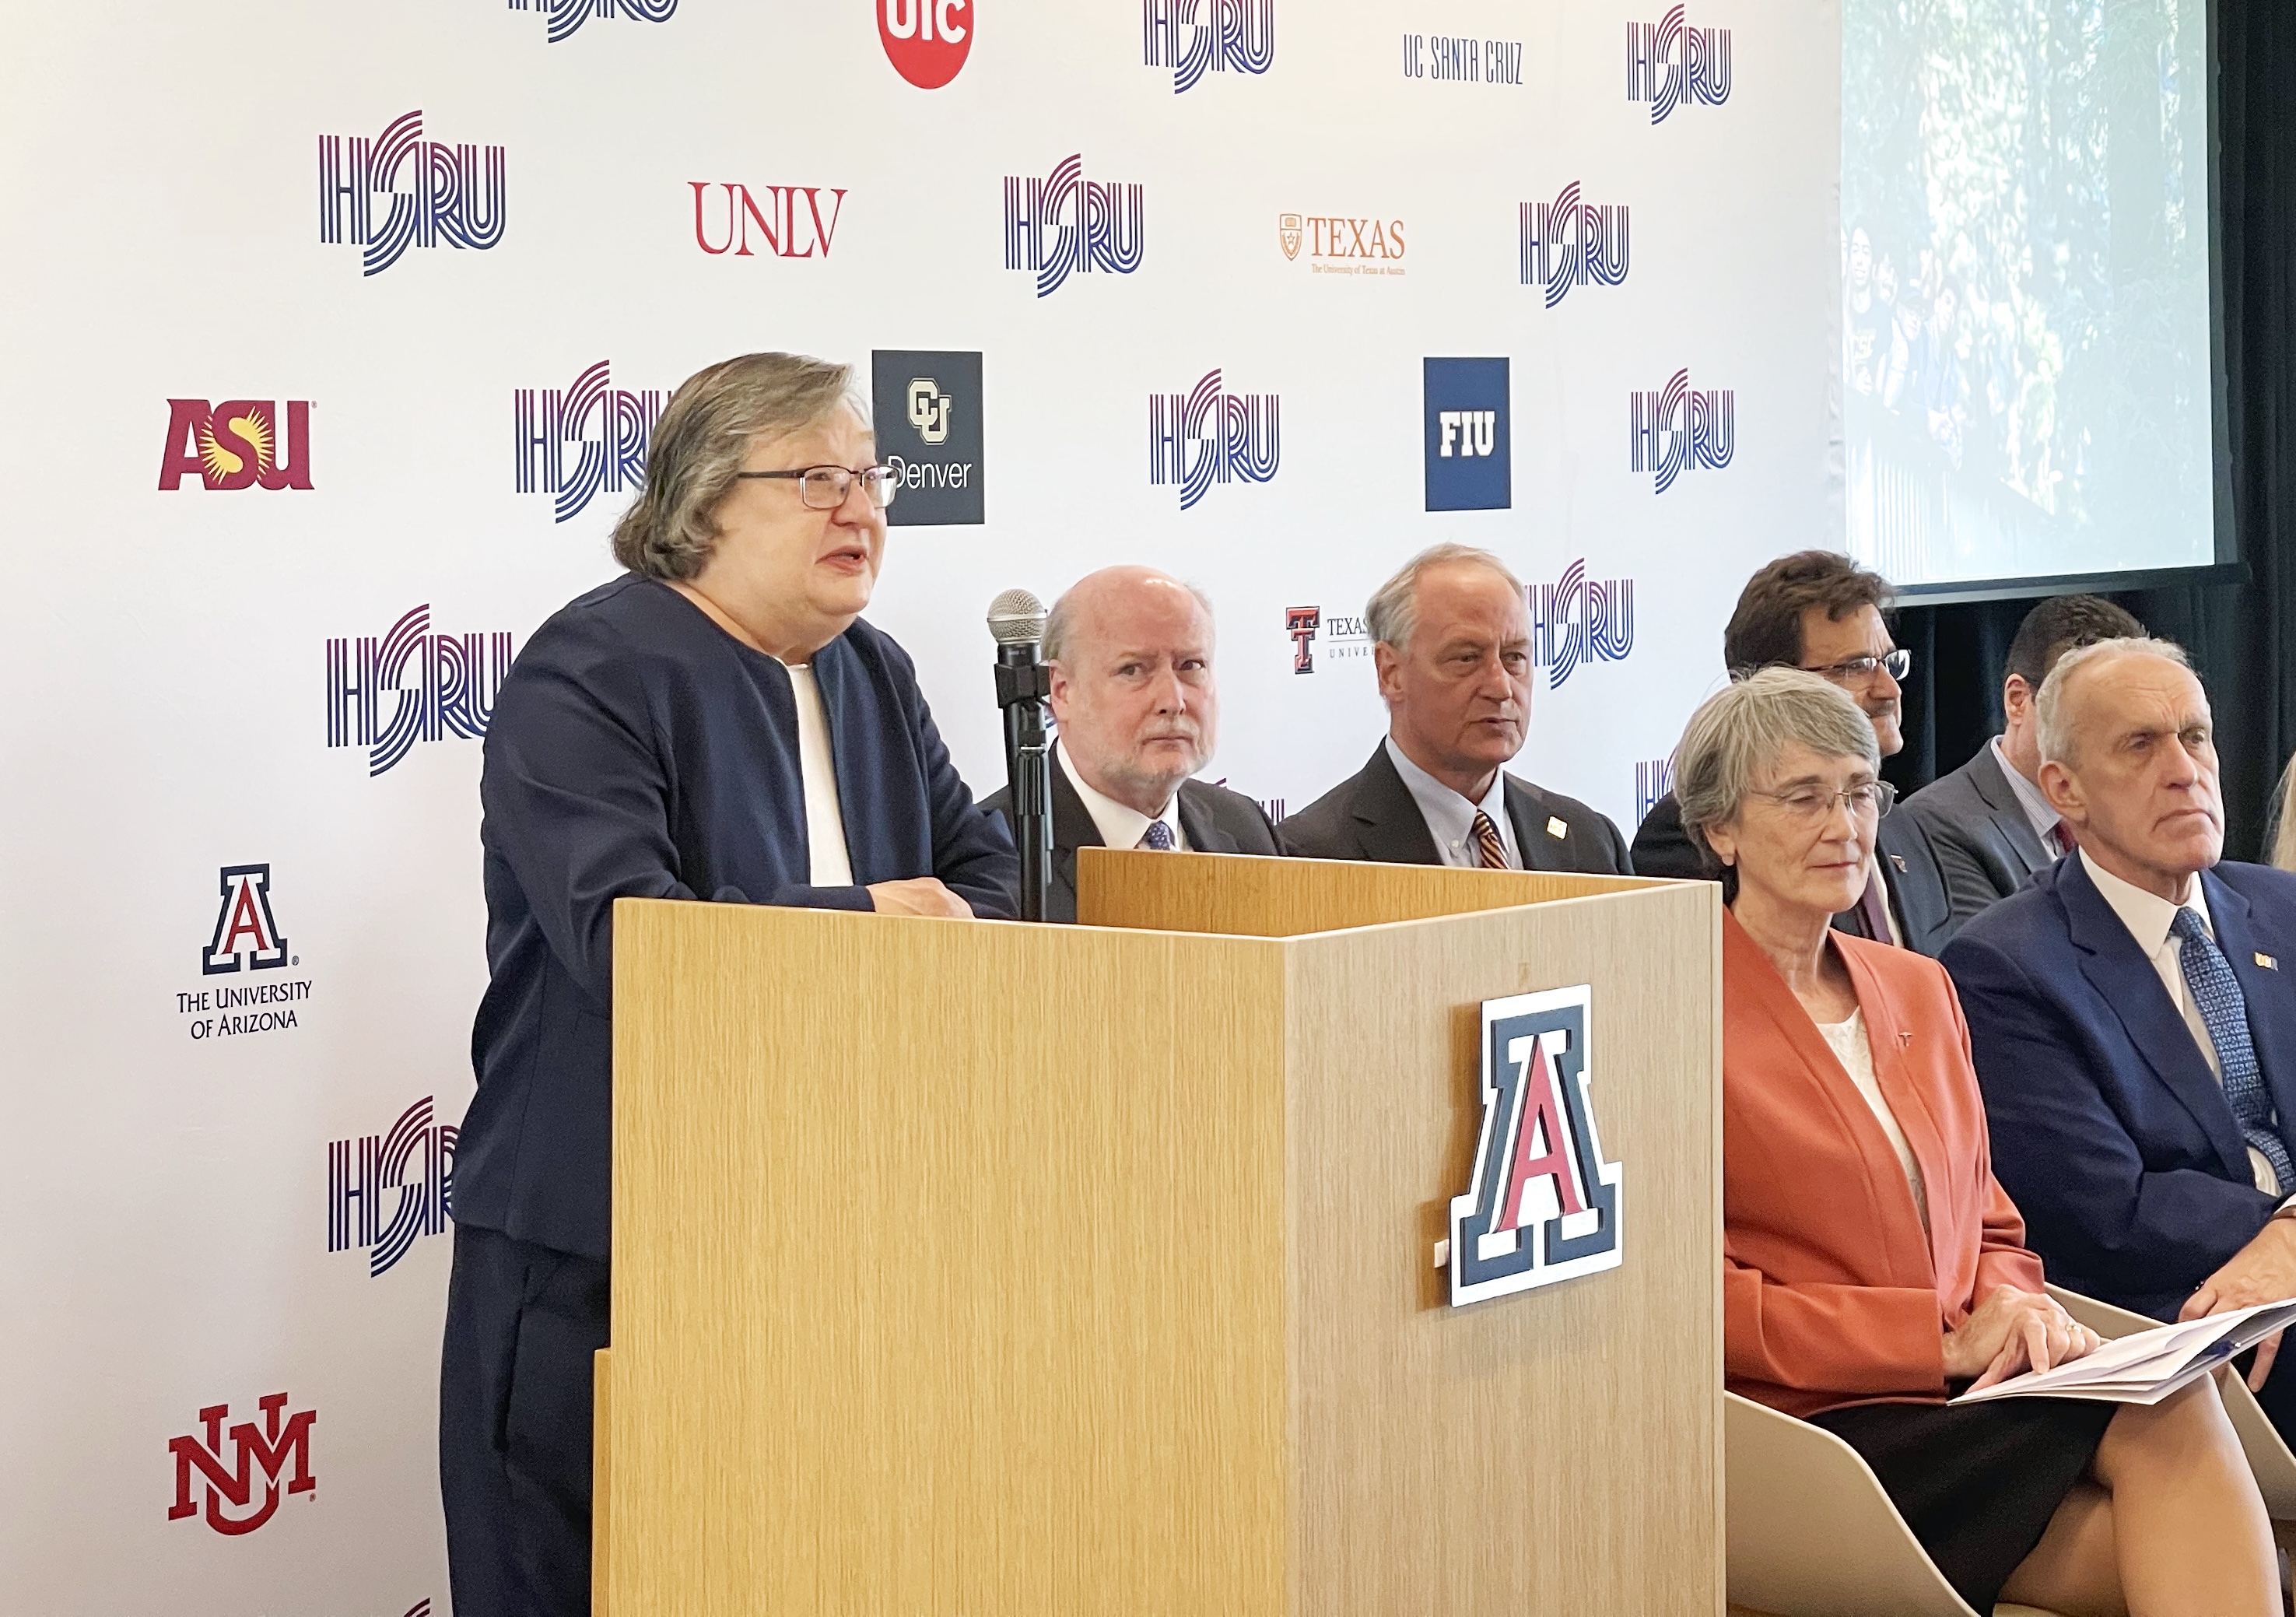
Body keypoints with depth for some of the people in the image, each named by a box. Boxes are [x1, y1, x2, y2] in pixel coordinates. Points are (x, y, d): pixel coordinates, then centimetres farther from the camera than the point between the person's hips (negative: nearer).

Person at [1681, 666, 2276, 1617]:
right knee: (2164, 1421, -28)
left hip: (1962, 1401, 6)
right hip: (1808, 1425, -6)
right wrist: (1939, 1339, -12)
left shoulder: (1919, 989, 20)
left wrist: (2013, 1303, -2)